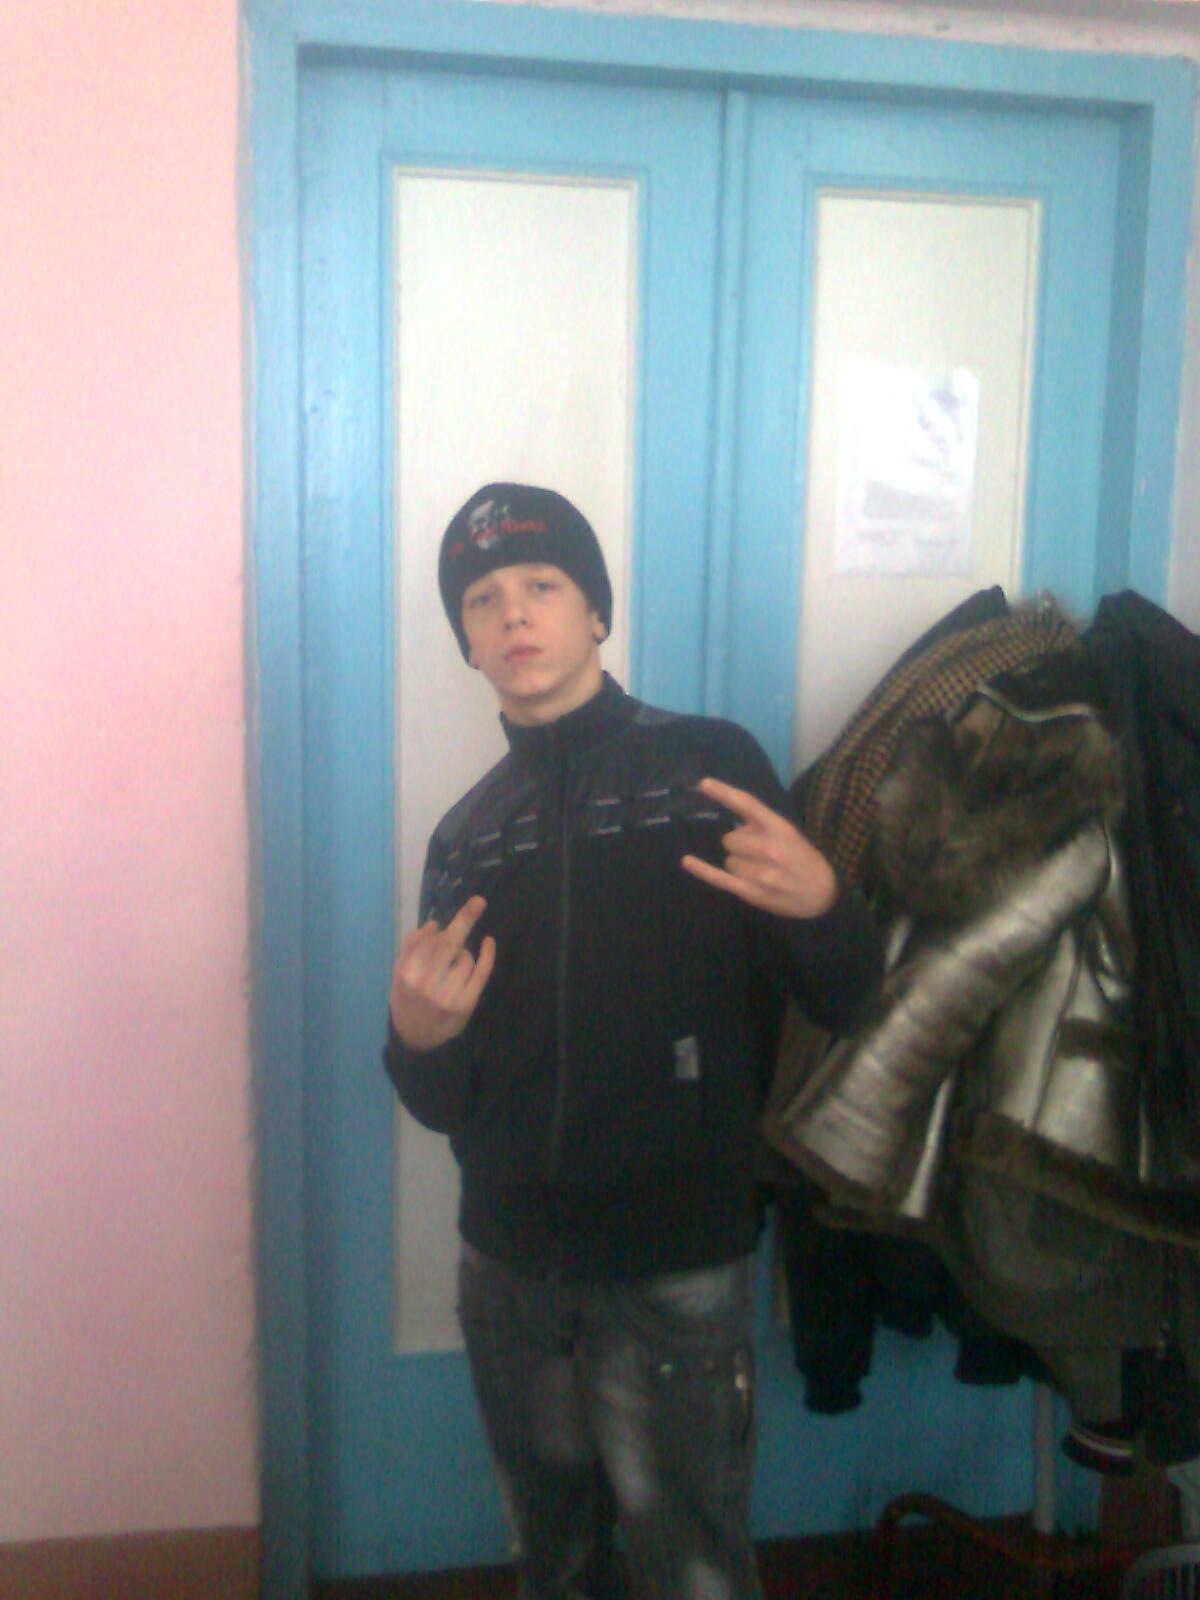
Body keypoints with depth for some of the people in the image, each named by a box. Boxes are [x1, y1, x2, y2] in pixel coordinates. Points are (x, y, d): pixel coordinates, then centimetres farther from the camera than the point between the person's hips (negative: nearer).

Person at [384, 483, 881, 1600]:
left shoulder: (710, 767, -5)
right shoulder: (467, 836, 6)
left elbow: (844, 1003, -7)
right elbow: (447, 1104, 7)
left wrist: (819, 906, -28)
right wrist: (418, 1042, -15)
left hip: (678, 1270, -4)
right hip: (509, 1269, 4)